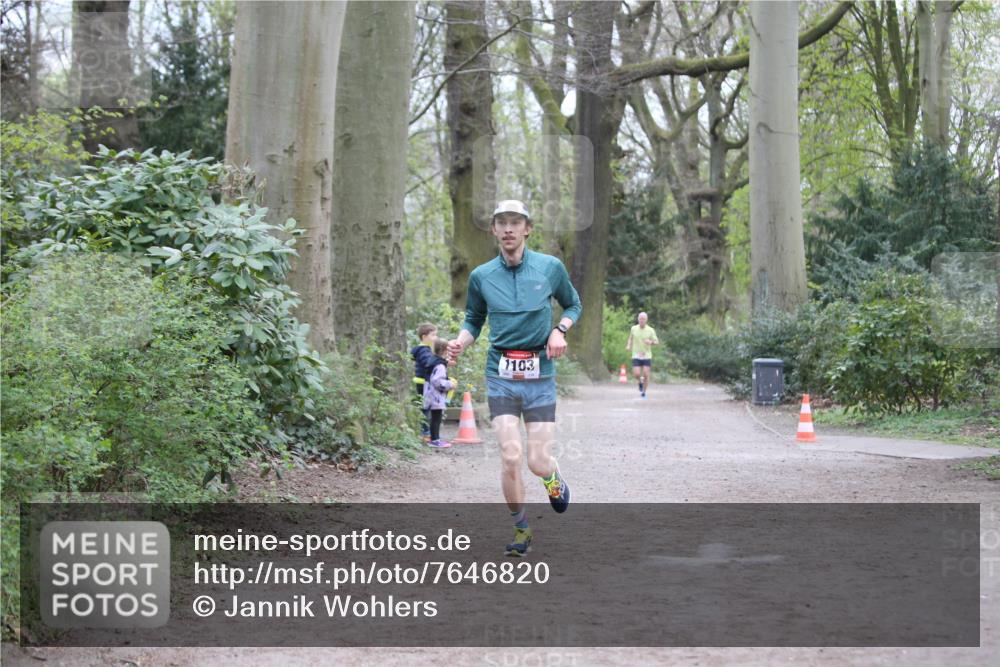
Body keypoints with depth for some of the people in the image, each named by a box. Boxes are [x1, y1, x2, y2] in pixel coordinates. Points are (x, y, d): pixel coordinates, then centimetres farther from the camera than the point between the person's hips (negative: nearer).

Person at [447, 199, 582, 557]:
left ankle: (553, 478, 35)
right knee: (511, 457, -10)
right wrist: (460, 342, -5)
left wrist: (560, 330, -3)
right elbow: (474, 321, 16)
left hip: (540, 376, 0)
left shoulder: (551, 267, 1)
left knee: (538, 462, -4)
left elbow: (573, 304, 17)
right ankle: (521, 530, 10)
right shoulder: (481, 276, 3)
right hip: (501, 376, 1)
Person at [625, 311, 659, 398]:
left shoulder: (650, 330, -5)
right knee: (636, 374, -11)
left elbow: (657, 342, -1)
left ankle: (644, 392, 16)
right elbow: (631, 337, 19)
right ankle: (640, 382, 25)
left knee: (646, 375, -3)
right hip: (636, 356, 1)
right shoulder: (634, 328, 0)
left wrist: (651, 342, -23)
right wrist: (629, 345, 1)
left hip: (647, 356, -1)